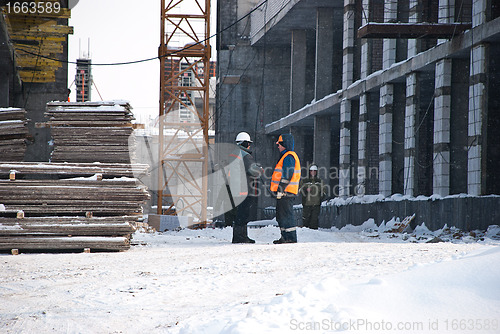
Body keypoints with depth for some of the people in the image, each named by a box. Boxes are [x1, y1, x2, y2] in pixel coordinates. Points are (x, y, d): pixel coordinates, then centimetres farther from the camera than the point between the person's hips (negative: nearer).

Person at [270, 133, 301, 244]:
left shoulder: (289, 157, -13)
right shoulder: (286, 156, 21)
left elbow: (287, 175, -20)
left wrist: (280, 189, -21)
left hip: (286, 192, -11)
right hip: (285, 192, 11)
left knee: (286, 214, -10)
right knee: (281, 215, 14)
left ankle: (291, 237, -9)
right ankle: (285, 237, 16)